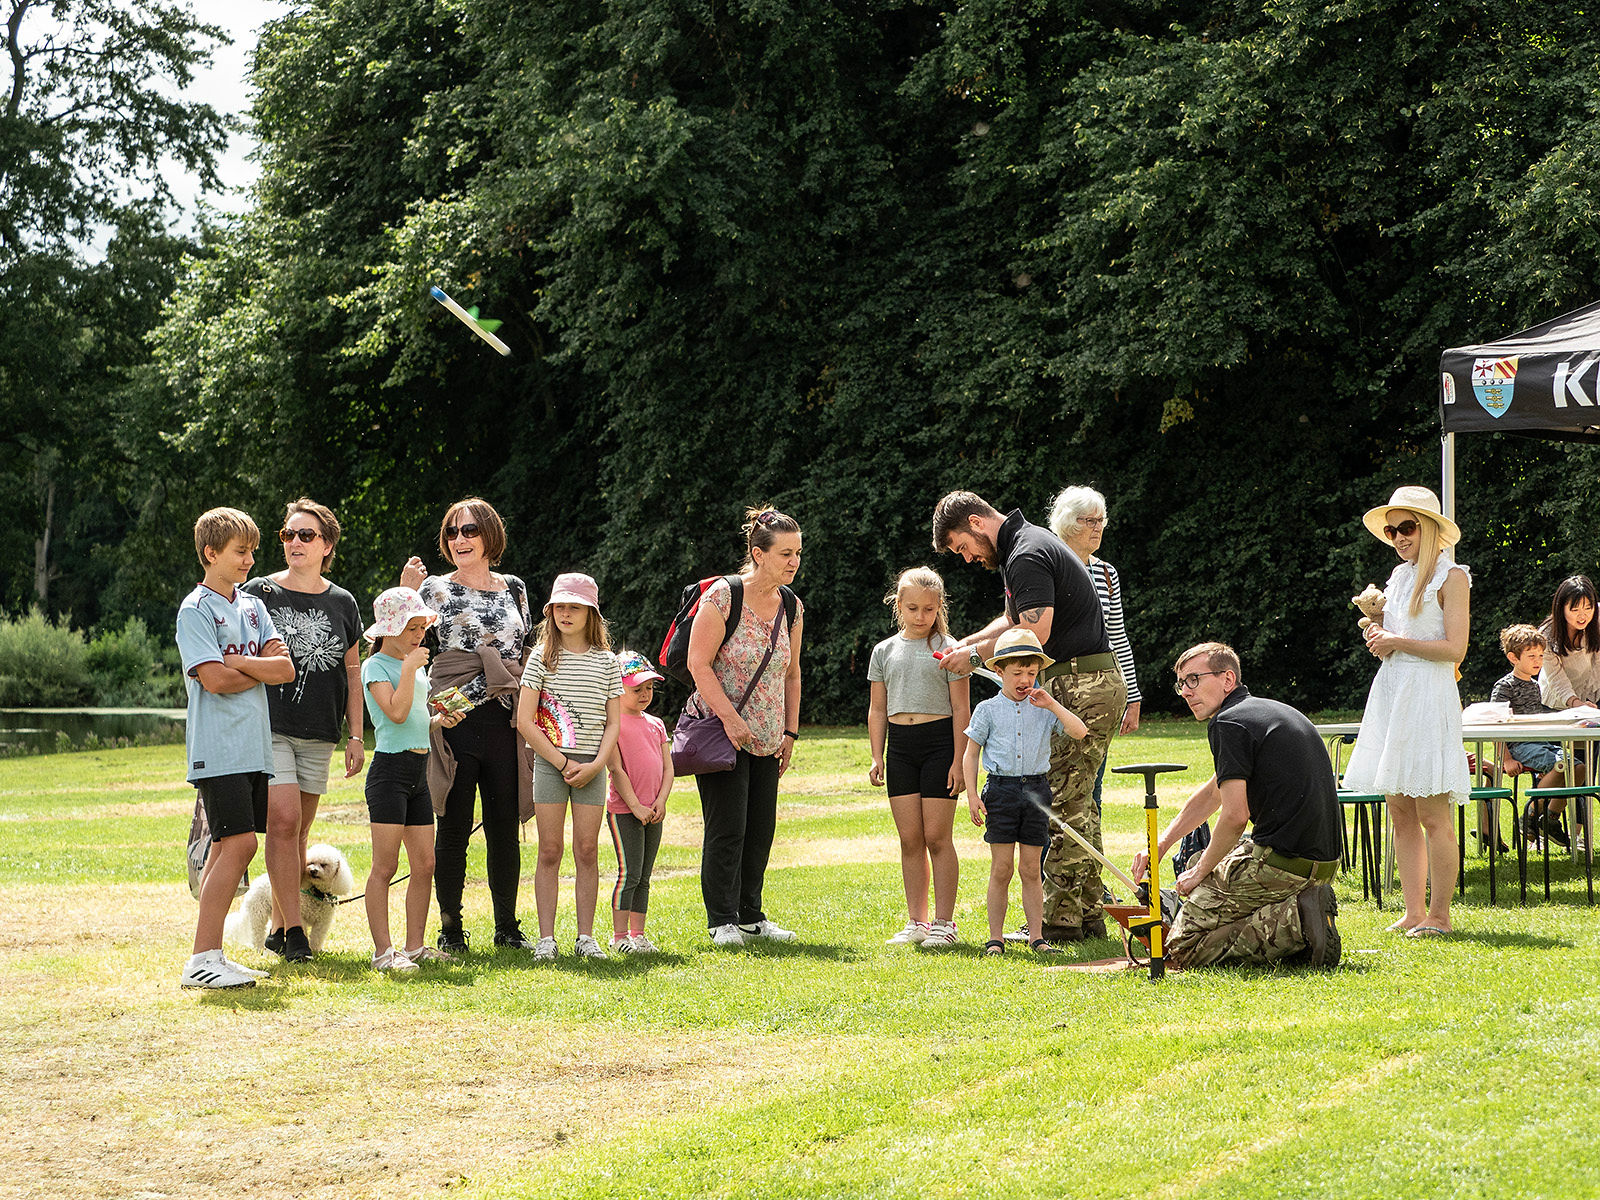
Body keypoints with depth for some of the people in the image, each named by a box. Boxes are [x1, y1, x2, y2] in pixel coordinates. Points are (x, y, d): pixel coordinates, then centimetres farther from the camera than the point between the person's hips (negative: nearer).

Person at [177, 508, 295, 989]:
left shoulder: (252, 607, 16)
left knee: (226, 848, 9)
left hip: (254, 746, 8)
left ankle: (211, 955, 12)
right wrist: (263, 668, -2)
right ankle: (202, 960, -16)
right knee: (239, 843, -16)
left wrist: (238, 662, -11)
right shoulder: (196, 610, -6)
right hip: (219, 747, -8)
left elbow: (285, 668, 4)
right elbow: (214, 679, -16)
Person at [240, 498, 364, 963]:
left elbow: (352, 671, 15)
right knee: (283, 820, -16)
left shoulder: (342, 603, 10)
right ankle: (293, 929, -14)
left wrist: (356, 736, 11)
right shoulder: (258, 593, 1)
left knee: (298, 833, 6)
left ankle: (277, 928, 15)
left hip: (318, 734, 4)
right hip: (269, 727, -3)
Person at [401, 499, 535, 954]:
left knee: (505, 827, 6)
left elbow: (530, 650, 19)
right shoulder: (435, 589, 4)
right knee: (453, 828, 0)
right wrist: (406, 594, -13)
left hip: (505, 723, 3)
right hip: (454, 722, -3)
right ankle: (450, 929, 8)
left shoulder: (513, 588, 14)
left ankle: (507, 926, 15)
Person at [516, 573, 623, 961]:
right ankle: (546, 937, 1)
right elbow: (524, 721, -5)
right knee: (550, 851, -2)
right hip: (550, 763, -1)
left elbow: (614, 723, 6)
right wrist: (563, 762, -10)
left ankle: (586, 936, 6)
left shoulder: (605, 661, 6)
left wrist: (595, 766, -9)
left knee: (587, 850, 1)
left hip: (591, 766, 1)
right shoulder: (542, 657, 0)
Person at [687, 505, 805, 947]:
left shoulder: (792, 607, 6)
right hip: (719, 729, -6)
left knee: (761, 827, 7)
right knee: (727, 827, -7)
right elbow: (699, 664, -15)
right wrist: (730, 718, -19)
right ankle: (722, 922, 1)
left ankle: (750, 916, 18)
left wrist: (790, 732, 12)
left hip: (767, 737, 6)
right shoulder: (723, 596, -14)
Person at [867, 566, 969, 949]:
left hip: (940, 741, -4)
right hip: (900, 744, 4)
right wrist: (877, 756, 7)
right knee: (910, 839, 4)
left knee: (937, 836, -4)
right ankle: (917, 921, 10)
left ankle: (944, 922, 1)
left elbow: (961, 709, -3)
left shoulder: (947, 648, -1)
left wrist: (959, 760, -8)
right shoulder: (885, 651, 11)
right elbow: (878, 709, 15)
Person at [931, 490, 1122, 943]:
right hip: (1096, 684, 11)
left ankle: (1061, 919, -6)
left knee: (1062, 807, -8)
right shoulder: (1025, 546, 19)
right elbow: (1014, 619, 30)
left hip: (1080, 685, -11)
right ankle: (1089, 914, 15)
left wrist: (976, 655, -9)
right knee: (1076, 806, 13)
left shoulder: (1027, 556, -15)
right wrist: (965, 645, 15)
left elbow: (1035, 633, -22)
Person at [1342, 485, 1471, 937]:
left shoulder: (1451, 577, -5)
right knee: (1400, 812, 6)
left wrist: (1397, 642, -10)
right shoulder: (1400, 577, 17)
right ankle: (1413, 912, 9)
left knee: (1432, 815, -7)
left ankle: (1439, 915, -2)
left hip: (1428, 696, -8)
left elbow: (1454, 649, -12)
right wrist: (1375, 631, 3)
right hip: (1390, 692, 8)